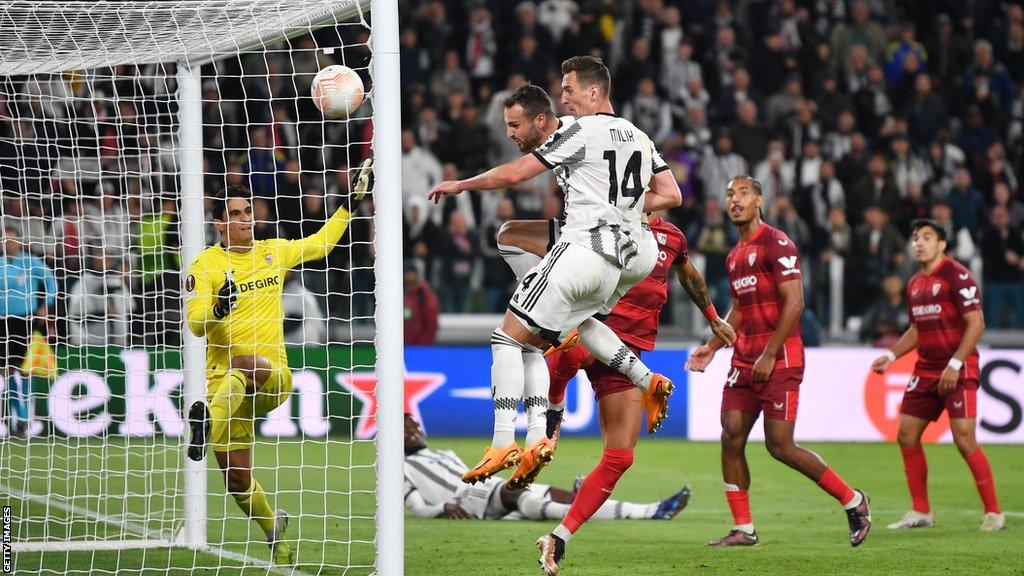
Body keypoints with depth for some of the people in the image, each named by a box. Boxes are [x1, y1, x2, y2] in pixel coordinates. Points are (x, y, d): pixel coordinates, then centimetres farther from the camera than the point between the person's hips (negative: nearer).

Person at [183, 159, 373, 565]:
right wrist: (219, 308, -29)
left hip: (274, 377, 0)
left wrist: (352, 202, 28)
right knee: (236, 477, -3)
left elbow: (320, 244, 31)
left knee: (248, 365, -39)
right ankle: (273, 525, 26)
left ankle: (209, 421, -65)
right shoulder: (205, 266, 1)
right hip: (222, 379, 0)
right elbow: (195, 325, -8)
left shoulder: (273, 252, 13)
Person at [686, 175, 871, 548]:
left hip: (779, 361, -8)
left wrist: (769, 354, -19)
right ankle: (743, 529, 4)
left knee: (780, 445, -10)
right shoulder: (735, 255, 17)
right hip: (745, 360, 8)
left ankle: (852, 501, 5)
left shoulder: (777, 244, -10)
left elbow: (794, 302, -16)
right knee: (731, 439, -2)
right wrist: (713, 347, 14)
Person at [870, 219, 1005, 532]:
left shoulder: (957, 275, -11)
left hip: (958, 370, -8)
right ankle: (921, 512, 13)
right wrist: (891, 355, 12)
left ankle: (993, 512, -4)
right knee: (907, 436, 4)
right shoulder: (915, 284, 14)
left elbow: (975, 323, -15)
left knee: (964, 439, -14)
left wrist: (954, 365, -20)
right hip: (925, 370, 8)